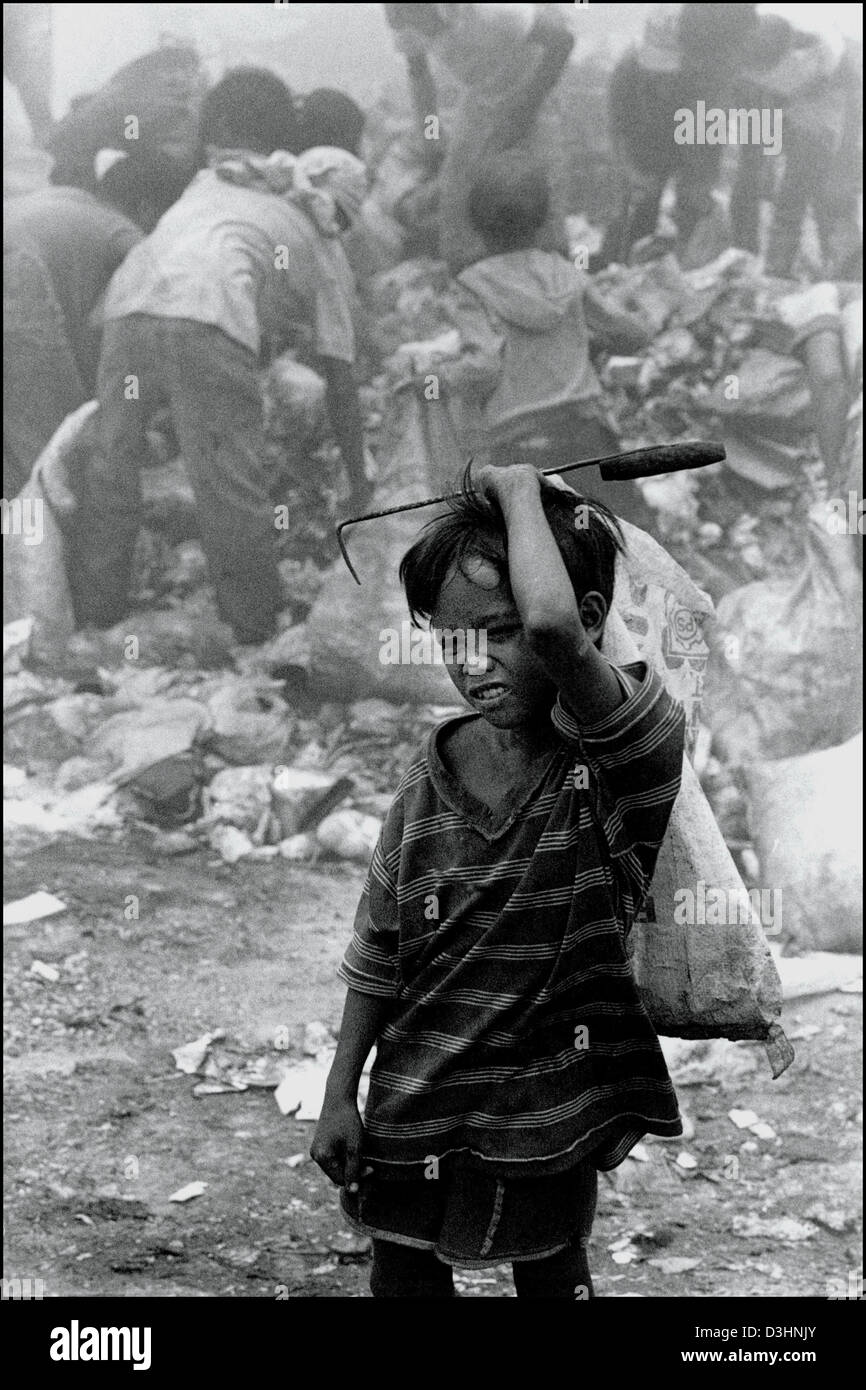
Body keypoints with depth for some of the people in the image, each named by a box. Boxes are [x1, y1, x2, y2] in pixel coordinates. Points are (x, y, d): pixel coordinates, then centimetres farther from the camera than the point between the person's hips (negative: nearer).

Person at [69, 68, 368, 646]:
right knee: (235, 490, 5)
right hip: (209, 322, -4)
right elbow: (340, 377, 25)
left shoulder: (207, 185, 35)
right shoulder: (323, 246, 24)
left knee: (113, 467, 17)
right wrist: (360, 480, 32)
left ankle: (94, 618, 26)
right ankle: (258, 639, 13)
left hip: (130, 304, 4)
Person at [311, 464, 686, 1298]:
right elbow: (377, 952, 4)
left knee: (552, 1277, 17)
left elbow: (556, 628, -41)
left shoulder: (626, 752, -19)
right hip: (414, 1110, 4)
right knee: (402, 1277, 18)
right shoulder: (432, 775, -4)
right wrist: (340, 1094, 4)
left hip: (551, 1116, -4)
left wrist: (518, 490, -27)